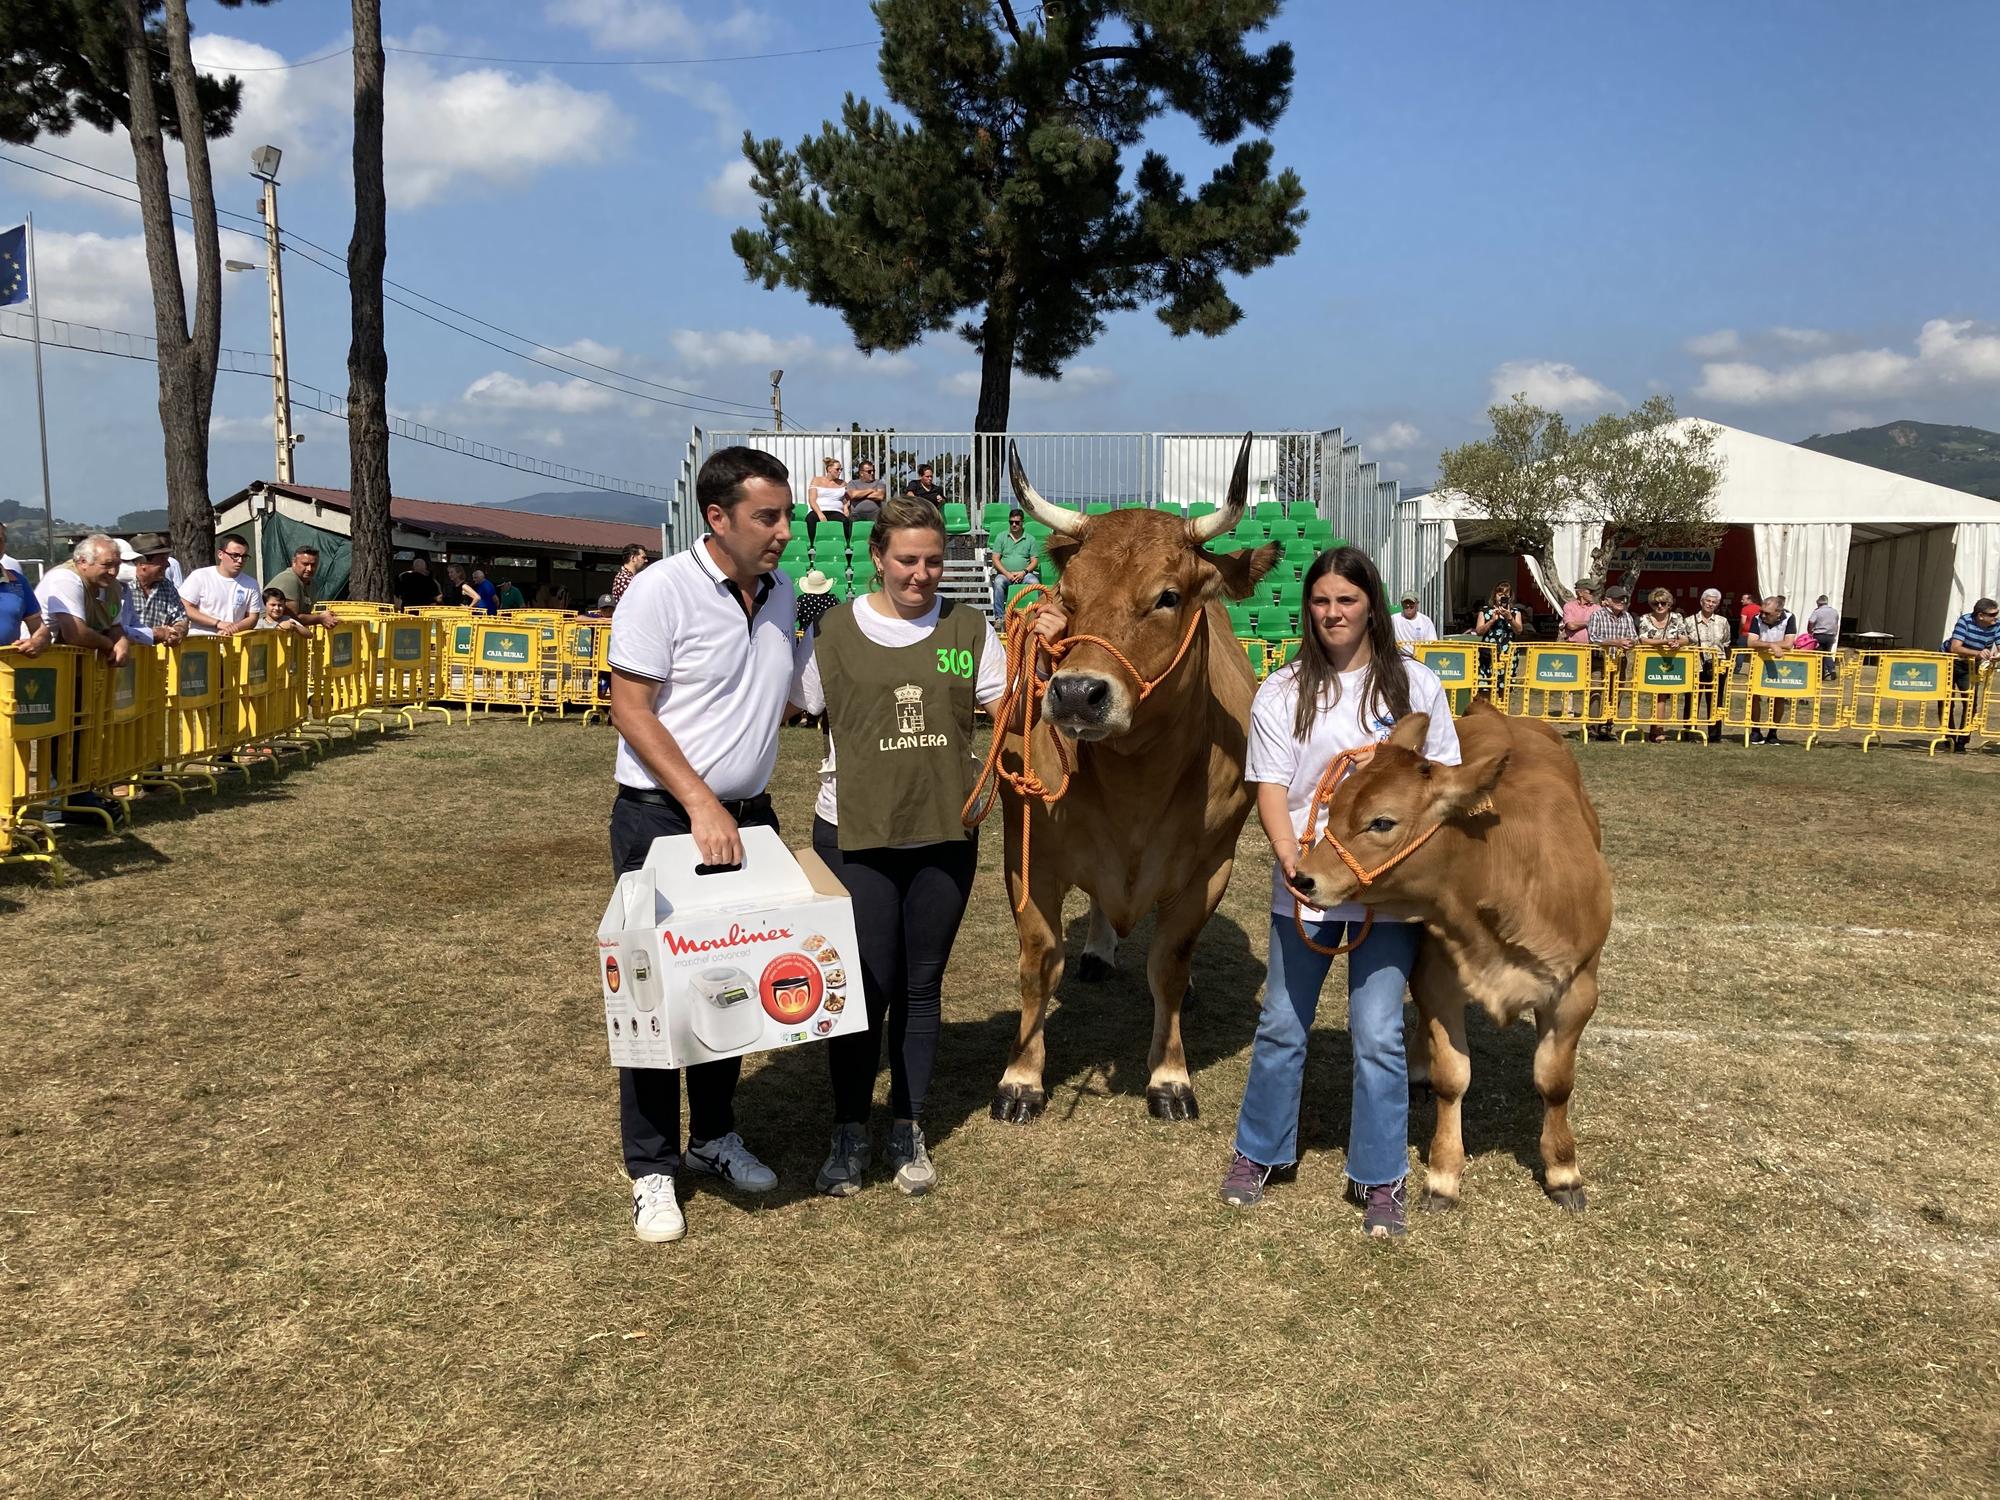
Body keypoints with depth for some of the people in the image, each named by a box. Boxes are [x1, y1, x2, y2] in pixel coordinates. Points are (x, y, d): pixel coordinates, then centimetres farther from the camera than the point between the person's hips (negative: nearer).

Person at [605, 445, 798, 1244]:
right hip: (663, 817, -6)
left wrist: (743, 807, 8)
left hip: (747, 816, 6)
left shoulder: (781, 594, 6)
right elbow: (629, 708, -14)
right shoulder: (662, 590, -13)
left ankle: (714, 1135, 32)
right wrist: (700, 804, -20)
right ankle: (651, 1171, 13)